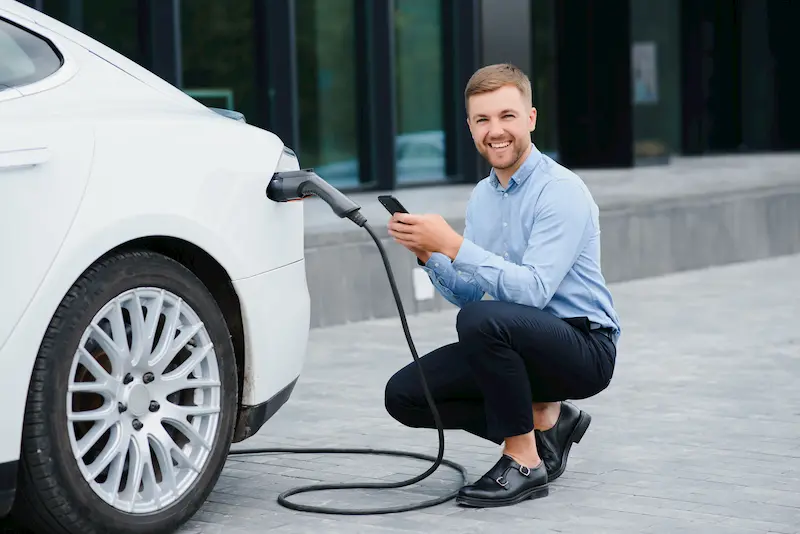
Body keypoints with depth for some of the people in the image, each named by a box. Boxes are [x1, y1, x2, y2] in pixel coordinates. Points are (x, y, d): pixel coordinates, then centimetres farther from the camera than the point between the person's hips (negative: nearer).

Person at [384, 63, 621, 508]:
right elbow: (467, 293, 10)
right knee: (406, 393, -5)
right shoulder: (482, 196, 9)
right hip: (520, 342, 8)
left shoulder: (561, 191, -17)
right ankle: (546, 422, 9)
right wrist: (427, 254, -9)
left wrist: (451, 244, -30)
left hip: (585, 347, -8)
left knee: (483, 319, -35)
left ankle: (525, 461, -17)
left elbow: (533, 291, -28)